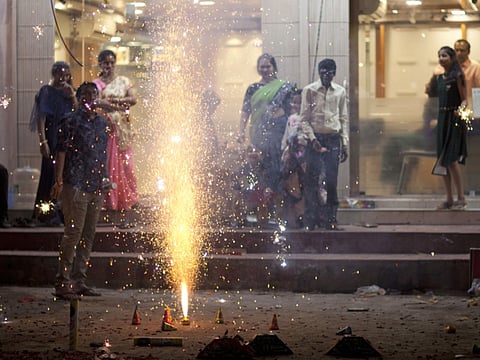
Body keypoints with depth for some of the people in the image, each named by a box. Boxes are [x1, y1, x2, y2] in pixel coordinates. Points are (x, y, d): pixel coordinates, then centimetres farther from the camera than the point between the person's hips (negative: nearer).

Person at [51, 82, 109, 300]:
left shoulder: (102, 124, 16)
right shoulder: (71, 122, -3)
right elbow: (61, 152, -8)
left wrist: (104, 178, 17)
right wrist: (58, 181, -15)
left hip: (96, 187, 7)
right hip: (75, 186, -7)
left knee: (88, 235, 9)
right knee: (73, 233, -10)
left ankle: (79, 281, 15)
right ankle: (63, 283, -7)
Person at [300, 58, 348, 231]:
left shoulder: (340, 92, 9)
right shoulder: (309, 91, 1)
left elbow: (344, 119, 13)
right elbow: (304, 118, -1)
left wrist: (345, 143, 6)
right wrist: (312, 139, -12)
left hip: (334, 139, 2)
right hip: (316, 139, -2)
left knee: (332, 181, 1)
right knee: (312, 180, -6)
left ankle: (330, 219, 6)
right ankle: (311, 220, -4)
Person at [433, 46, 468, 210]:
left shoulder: (457, 76, -6)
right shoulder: (440, 78, 14)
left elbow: (464, 99, -8)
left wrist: (461, 109, -28)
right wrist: (440, 121, 14)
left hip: (455, 119, -7)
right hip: (442, 119, 7)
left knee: (451, 159, -13)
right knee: (442, 161, 5)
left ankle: (461, 198, -5)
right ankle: (449, 199, 10)